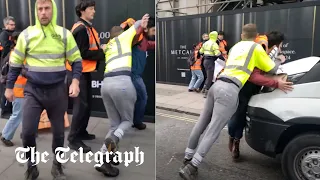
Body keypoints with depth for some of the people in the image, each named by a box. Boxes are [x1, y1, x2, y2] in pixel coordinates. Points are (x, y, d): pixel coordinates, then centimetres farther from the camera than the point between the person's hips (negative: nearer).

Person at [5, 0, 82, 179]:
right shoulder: (26, 34, 0)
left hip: (58, 91, 0)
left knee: (58, 131, 10)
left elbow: (76, 60, 2)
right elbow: (16, 63, 7)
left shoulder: (65, 34, -2)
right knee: (28, 132, -6)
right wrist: (9, 87, 9)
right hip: (33, 90, 0)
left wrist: (75, 81, -13)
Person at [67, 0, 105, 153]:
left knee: (87, 103, 15)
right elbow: (83, 53, -22)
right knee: (81, 105, -8)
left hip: (85, 71, 10)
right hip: (78, 72, -10)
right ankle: (74, 139, 1)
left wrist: (101, 49, -1)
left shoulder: (88, 27, 14)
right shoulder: (81, 29, -17)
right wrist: (103, 53, -14)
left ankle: (81, 132, 27)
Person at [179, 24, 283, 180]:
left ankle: (188, 158, 24)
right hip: (229, 90, -7)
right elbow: (272, 69, 16)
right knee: (212, 131, -7)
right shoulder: (256, 48, 9)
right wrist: (280, 60, 36)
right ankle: (190, 167, -8)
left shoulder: (236, 46, 28)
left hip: (217, 85, 7)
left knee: (201, 124, 13)